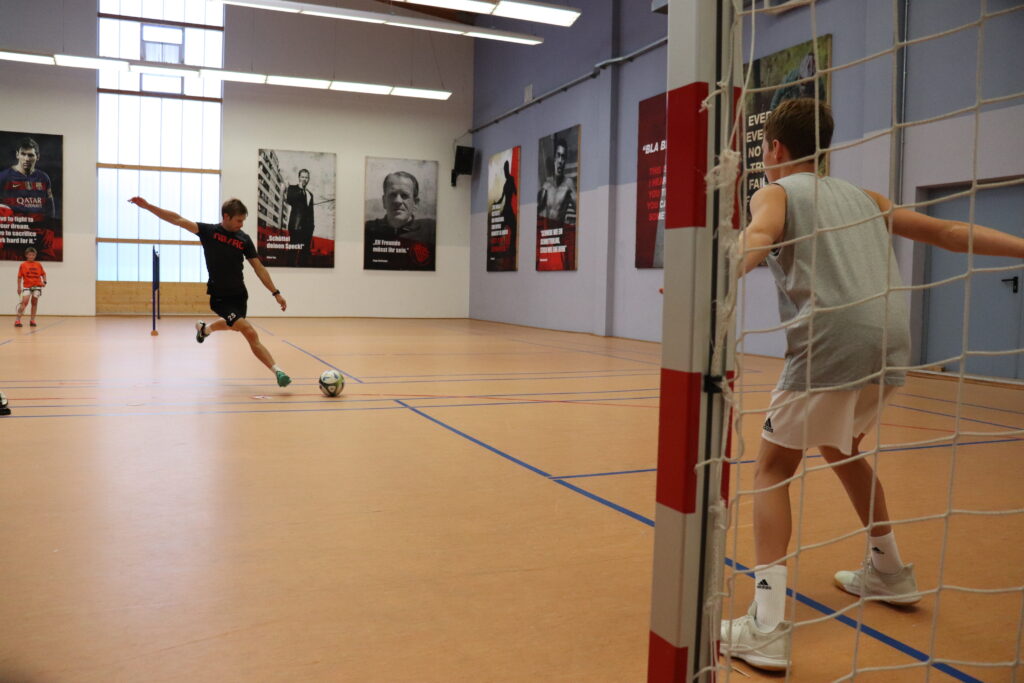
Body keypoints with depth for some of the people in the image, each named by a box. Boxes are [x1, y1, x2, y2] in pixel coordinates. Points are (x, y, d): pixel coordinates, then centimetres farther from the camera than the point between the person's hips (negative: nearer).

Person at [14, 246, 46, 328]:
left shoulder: (39, 265, 5)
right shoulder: (23, 265, 0)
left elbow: (43, 274, 13)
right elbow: (19, 277, 2)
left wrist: (44, 282, -5)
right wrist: (19, 287, -1)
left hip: (37, 286, 2)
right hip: (27, 286, -2)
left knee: (34, 302, 7)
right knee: (24, 302, -14)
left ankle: (32, 320, 17)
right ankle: (17, 320, -9)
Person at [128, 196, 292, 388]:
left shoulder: (244, 239, 0)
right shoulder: (208, 231, -5)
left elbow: (259, 268, 3)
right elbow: (178, 220, -8)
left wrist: (276, 293, 0)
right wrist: (147, 206, -15)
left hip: (239, 295, 5)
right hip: (220, 297, -4)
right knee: (250, 333, -21)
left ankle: (204, 328, 47)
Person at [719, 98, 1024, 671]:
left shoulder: (774, 193, 8)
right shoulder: (861, 196, 26)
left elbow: (757, 241, -16)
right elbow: (948, 232, 24)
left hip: (832, 344, -7)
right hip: (891, 344, 7)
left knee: (773, 468, 1)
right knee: (842, 448, 29)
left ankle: (768, 626, -7)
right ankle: (890, 573, 44)